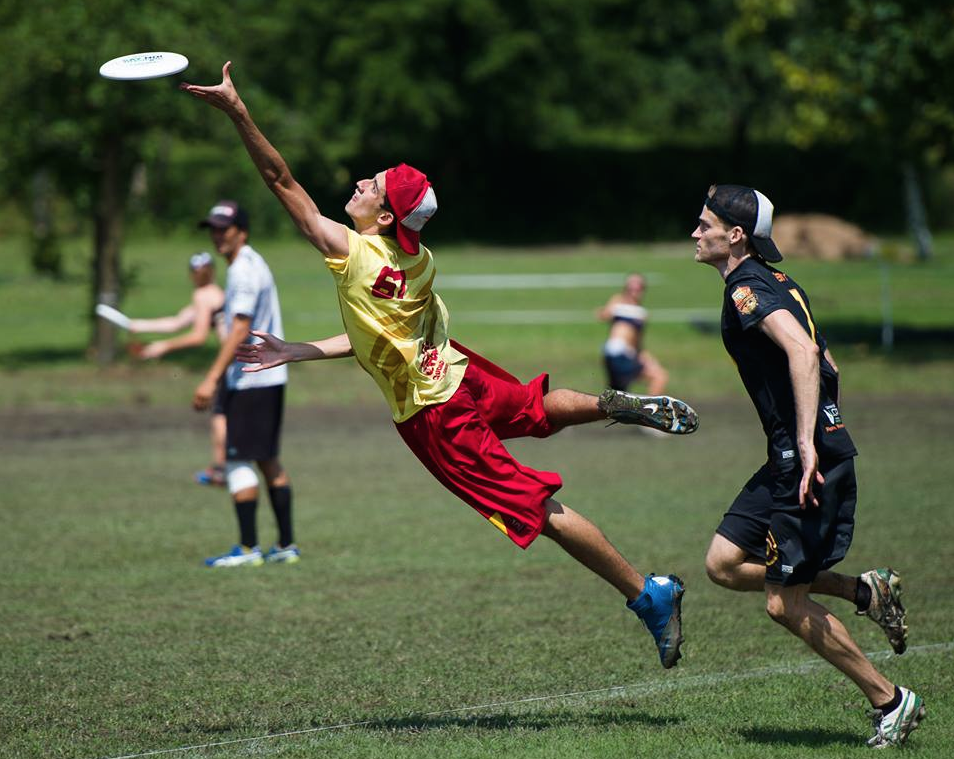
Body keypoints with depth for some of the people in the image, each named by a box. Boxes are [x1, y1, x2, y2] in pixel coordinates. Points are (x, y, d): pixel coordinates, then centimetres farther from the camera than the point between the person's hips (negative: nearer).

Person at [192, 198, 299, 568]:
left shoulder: (244, 270, -15)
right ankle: (286, 545, 15)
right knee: (267, 459, 13)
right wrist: (219, 377, 25)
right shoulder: (254, 265, 17)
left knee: (238, 461, -7)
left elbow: (240, 330, -22)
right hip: (271, 377, 10)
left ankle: (248, 548, -7)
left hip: (250, 381, -10)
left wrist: (211, 379, -25)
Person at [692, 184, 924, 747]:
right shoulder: (777, 284, 17)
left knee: (786, 604, -5)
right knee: (725, 563, 9)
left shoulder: (748, 290, -14)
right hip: (795, 455, 10)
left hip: (809, 458, -10)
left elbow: (802, 350, -31)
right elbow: (827, 366, 24)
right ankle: (867, 591, 13)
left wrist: (807, 442, -34)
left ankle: (891, 700, 4)